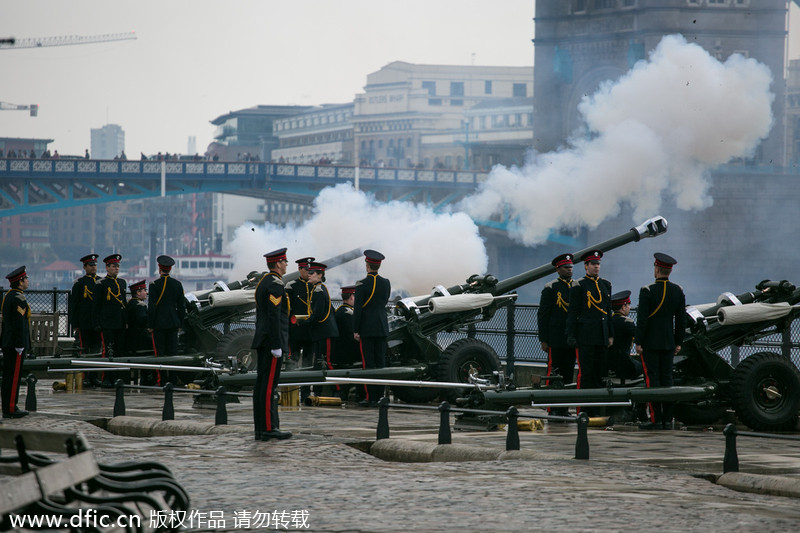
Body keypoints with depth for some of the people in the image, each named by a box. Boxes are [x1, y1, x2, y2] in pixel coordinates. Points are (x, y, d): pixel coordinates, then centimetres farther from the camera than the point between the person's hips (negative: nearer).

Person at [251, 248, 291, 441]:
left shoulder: (263, 283, 17)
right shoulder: (275, 285, -14)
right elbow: (274, 316, -20)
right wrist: (276, 345, -20)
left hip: (262, 340, 10)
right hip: (272, 340, -10)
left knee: (262, 383, 9)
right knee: (270, 384, -10)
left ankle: (261, 428, 10)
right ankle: (269, 428, -11)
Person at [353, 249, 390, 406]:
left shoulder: (362, 285, -10)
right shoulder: (386, 283, 4)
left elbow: (357, 309, -11)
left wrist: (355, 330, -7)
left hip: (367, 328, -5)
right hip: (382, 327, 5)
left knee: (368, 363, -3)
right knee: (381, 362, 8)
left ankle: (371, 396, -6)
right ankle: (381, 396, 9)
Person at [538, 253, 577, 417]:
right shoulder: (550, 288, -1)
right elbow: (542, 315, -2)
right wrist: (544, 340, -7)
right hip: (556, 340, -5)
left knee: (568, 375, 6)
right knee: (554, 375, -4)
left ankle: (563, 409, 11)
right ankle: (552, 409, -2)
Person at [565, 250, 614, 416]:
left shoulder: (606, 284, 15)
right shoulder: (578, 286, -3)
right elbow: (572, 313, -3)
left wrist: (611, 335, 15)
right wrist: (571, 336, -9)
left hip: (602, 337, 6)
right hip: (586, 337, -6)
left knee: (599, 373, 7)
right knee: (585, 373, -5)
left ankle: (596, 413, 12)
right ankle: (585, 411, -3)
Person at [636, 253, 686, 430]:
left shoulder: (647, 291, -12)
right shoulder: (678, 291, 4)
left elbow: (642, 319, -13)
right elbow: (681, 319, 8)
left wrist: (638, 342, -7)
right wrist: (678, 342, 15)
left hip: (650, 342, -5)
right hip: (669, 342, 5)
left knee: (652, 378, -3)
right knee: (666, 378, 8)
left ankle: (655, 418, -6)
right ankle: (667, 419, 8)